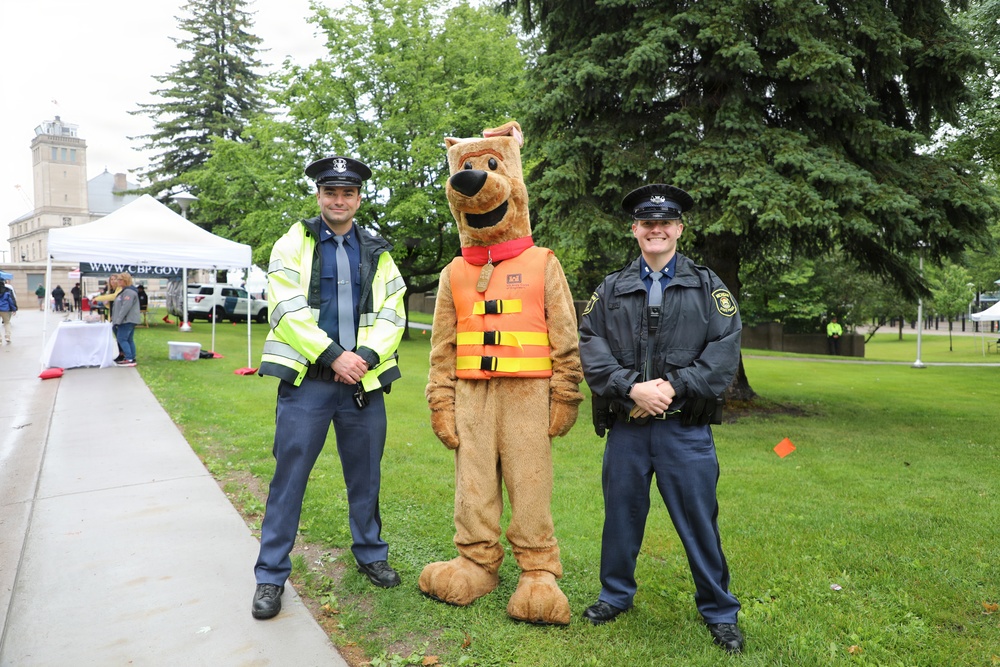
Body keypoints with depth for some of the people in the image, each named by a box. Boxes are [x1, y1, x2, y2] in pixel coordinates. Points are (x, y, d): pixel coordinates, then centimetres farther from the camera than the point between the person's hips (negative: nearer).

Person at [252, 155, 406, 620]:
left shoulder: (378, 253, 11)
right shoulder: (294, 244, 3)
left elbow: (392, 315, 4)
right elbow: (287, 309, -9)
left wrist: (365, 357, -12)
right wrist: (334, 355, -16)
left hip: (363, 381, 3)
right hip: (307, 380, -2)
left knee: (366, 475, 12)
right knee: (289, 476, 2)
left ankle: (371, 555, 31)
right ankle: (271, 575, 17)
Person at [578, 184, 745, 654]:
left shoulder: (708, 286, 6)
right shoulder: (611, 289, 9)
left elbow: (725, 350, -5)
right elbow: (590, 348, -2)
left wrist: (672, 387, -15)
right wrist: (631, 388, -16)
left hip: (686, 427, -1)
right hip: (626, 426, 2)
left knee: (698, 519, 6)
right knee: (621, 514, 13)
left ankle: (719, 611, 26)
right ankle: (615, 594, 34)